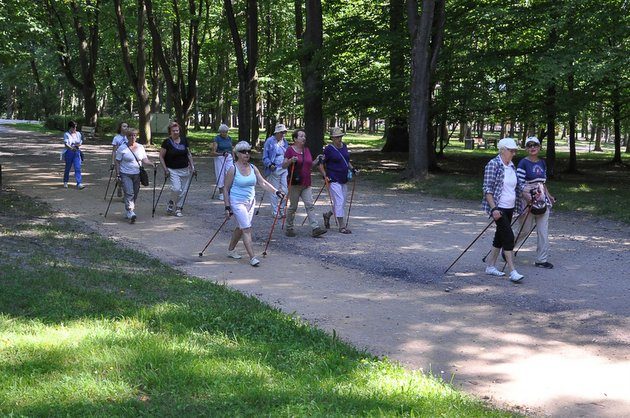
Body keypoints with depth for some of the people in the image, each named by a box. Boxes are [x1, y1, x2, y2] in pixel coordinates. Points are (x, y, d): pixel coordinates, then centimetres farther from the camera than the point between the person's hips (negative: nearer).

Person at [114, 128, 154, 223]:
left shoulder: (140, 147, 9)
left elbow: (144, 159, 6)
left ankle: (129, 212, 20)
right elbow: (117, 162, -3)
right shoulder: (122, 149, -3)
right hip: (125, 175, -5)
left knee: (135, 194, 7)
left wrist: (151, 164, -15)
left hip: (137, 174, 5)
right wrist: (118, 174, -10)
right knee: (129, 193, -16)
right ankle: (130, 213, -23)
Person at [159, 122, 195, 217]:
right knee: (176, 188, -19)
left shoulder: (184, 140, 5)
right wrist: (165, 169, -9)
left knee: (183, 191, 4)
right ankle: (171, 202, 8)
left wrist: (192, 165, 7)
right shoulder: (167, 142, -7)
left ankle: (178, 208, 18)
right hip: (173, 170, -4)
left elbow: (189, 154, 15)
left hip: (185, 170, 4)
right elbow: (161, 156, -3)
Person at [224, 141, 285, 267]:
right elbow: (226, 189, -7)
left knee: (240, 228, 16)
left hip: (250, 202, 6)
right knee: (247, 229, -12)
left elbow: (263, 183, 2)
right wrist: (227, 207, -11)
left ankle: (231, 250, 34)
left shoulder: (253, 168, 5)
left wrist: (276, 192, -12)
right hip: (238, 202, -6)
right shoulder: (233, 169, -11)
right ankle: (252, 258, -12)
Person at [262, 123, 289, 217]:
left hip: (284, 169, 5)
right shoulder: (270, 141, -7)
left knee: (285, 191, 3)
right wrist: (270, 165, -22)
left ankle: (282, 210, 14)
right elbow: (265, 157, -7)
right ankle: (275, 212, 10)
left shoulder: (284, 142, 12)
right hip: (274, 170, -5)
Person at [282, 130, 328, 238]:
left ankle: (315, 228, -8)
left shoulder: (307, 150, 13)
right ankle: (289, 228, 16)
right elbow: (283, 166, -8)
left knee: (310, 205, -3)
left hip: (306, 184, 5)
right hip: (294, 184, -5)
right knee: (293, 206, 2)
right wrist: (290, 161, -25)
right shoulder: (290, 150, -5)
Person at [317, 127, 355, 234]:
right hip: (333, 180, -8)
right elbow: (320, 164, -9)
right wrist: (325, 176, -17)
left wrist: (351, 168, 11)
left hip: (344, 180, 8)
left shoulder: (344, 146, 10)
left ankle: (327, 215, 38)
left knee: (342, 203, 14)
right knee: (339, 201, -11)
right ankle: (342, 226, -5)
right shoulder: (328, 149, -11)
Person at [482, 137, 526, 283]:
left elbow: (518, 185, 22)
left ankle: (490, 266, 22)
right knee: (508, 237, -13)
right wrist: (493, 208, -22)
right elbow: (487, 189, -16)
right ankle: (512, 272, -13)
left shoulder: (511, 166, 12)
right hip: (498, 208, -8)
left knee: (500, 237, 12)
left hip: (509, 208, 8)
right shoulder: (493, 165, -12)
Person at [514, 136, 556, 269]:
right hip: (528, 200, -6)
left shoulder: (542, 163, 12)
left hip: (542, 200, 6)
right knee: (524, 229, 2)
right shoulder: (523, 163, -9)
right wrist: (527, 197, -26)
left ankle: (541, 260, 9)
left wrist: (549, 196, 12)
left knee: (543, 230, 3)